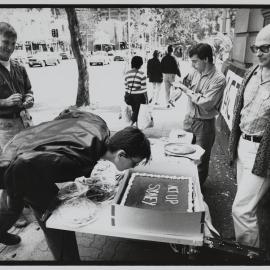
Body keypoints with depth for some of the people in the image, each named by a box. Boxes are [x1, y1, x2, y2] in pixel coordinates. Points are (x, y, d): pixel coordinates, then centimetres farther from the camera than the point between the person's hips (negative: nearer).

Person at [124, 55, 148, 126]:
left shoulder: (127, 73, 0)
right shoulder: (141, 74, -14)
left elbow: (126, 86, 4)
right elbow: (144, 88, -12)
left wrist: (126, 96, 14)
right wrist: (146, 97, -3)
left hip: (130, 95, 5)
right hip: (138, 96, -5)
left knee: (134, 110, 20)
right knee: (136, 111, 6)